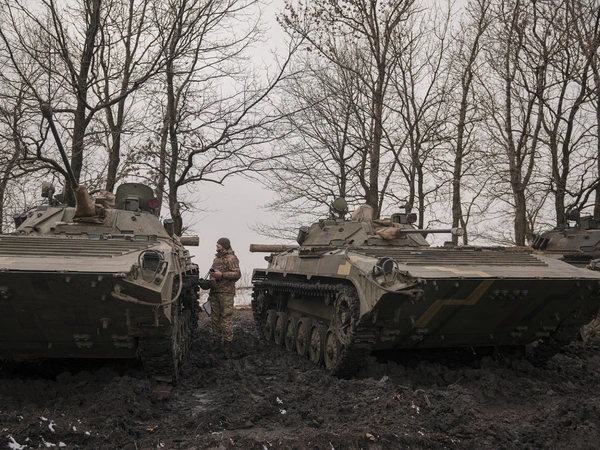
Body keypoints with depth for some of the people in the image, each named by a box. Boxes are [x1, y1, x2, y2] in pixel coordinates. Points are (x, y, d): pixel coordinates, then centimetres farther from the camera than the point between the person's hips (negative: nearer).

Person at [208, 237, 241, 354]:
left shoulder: (231, 258, -5)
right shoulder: (216, 258, 22)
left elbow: (237, 274, -15)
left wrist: (222, 275, -20)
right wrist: (211, 280, 20)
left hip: (226, 293, -8)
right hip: (214, 292, 8)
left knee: (226, 317, -9)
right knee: (215, 318, 9)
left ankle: (227, 342, -5)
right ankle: (216, 341, 16)